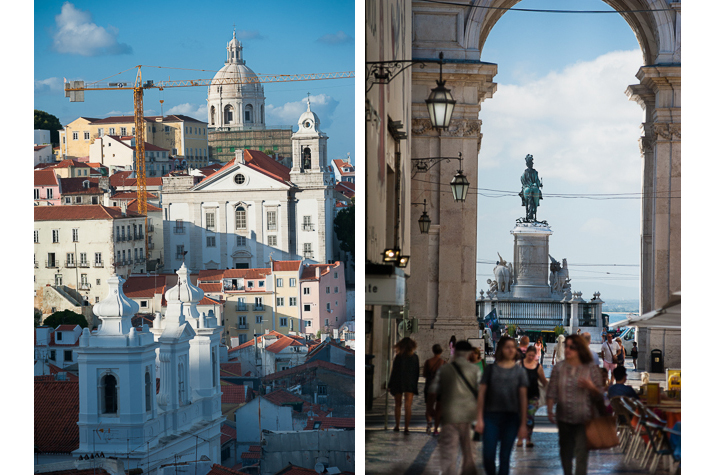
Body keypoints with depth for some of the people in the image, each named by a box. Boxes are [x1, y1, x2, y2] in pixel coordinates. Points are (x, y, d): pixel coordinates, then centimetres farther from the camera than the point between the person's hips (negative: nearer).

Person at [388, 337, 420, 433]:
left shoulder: (398, 357, -8)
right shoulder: (415, 357, -1)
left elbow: (394, 371, -7)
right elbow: (417, 372, 4)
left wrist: (390, 385, 0)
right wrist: (415, 383, 14)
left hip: (398, 383, -1)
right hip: (410, 385, 1)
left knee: (398, 405, 13)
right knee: (408, 406, -1)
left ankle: (397, 426, 16)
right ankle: (406, 427, -9)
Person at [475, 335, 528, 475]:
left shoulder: (519, 371, 4)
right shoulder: (491, 369, 3)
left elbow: (523, 398, 3)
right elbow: (482, 393, 4)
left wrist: (523, 424, -1)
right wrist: (480, 418, -1)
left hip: (511, 417, 0)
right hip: (491, 416, 0)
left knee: (505, 457, 3)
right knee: (488, 456, -6)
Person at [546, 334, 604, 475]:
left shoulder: (591, 369, -1)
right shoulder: (559, 368, 4)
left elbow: (599, 396, 1)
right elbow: (552, 392, 4)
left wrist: (590, 387, -19)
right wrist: (549, 410, -6)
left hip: (583, 419, -3)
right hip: (564, 419, 3)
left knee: (581, 453, -9)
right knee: (565, 452, 14)